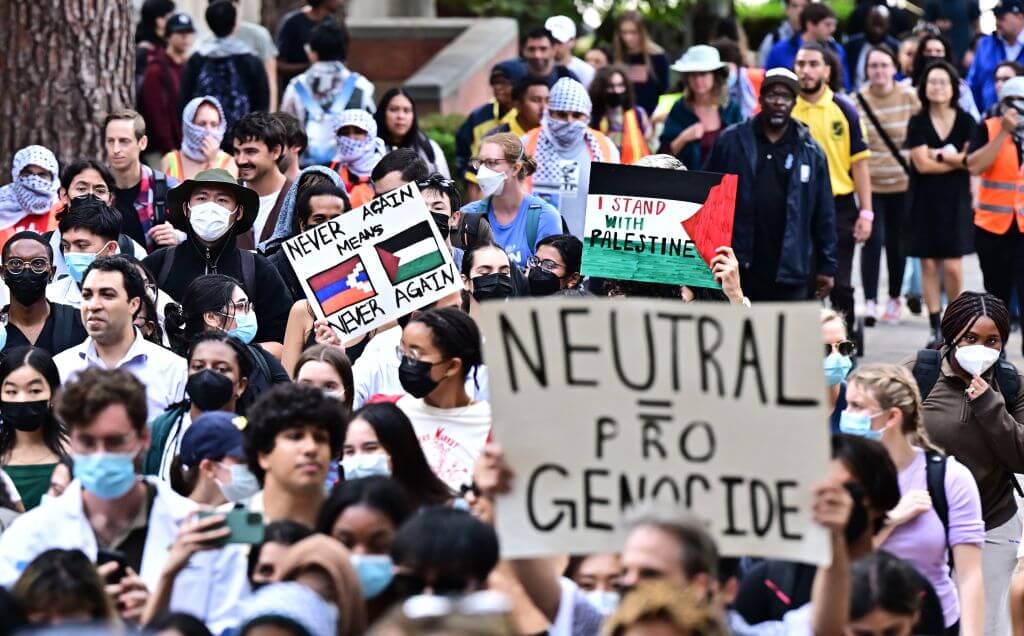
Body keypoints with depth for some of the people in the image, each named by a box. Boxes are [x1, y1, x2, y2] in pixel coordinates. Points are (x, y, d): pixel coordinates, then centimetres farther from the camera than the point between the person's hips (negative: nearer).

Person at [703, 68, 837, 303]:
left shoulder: (811, 152, 5)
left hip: (789, 272, 0)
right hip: (737, 266, 0)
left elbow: (824, 214, 7)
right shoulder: (731, 142, 3)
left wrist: (827, 266, 4)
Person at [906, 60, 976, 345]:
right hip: (925, 200, 1)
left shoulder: (965, 121, 3)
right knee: (929, 264, 0)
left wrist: (940, 156, -10)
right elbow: (922, 163, -9)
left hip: (955, 200, -1)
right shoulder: (918, 123, 1)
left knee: (952, 265, -8)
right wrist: (958, 160, -7)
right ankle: (935, 328, 6)